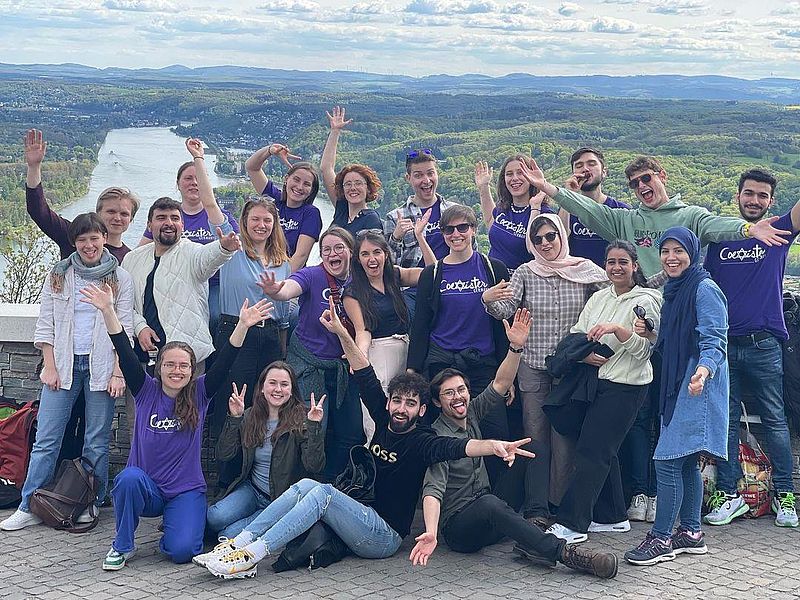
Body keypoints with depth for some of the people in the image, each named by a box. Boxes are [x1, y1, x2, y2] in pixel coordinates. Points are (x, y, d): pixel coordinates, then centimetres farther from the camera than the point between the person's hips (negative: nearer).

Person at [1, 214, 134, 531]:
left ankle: (91, 504, 13)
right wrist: (49, 367, -1)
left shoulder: (119, 279, 4)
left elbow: (124, 330, 1)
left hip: (101, 366, -1)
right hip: (63, 364, 1)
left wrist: (118, 372, -7)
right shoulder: (59, 275, 8)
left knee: (97, 441, 2)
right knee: (46, 439, -2)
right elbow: (45, 324, 7)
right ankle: (29, 507, 3)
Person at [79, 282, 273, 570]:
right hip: (145, 489, 1)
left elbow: (224, 363, -14)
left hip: (186, 491, 0)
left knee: (181, 551, -23)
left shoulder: (199, 395, -1)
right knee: (130, 477, -35)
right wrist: (108, 312, -26)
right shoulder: (147, 392, -1)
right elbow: (125, 354, -13)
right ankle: (122, 545, -11)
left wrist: (243, 326, -30)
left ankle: (173, 523, 15)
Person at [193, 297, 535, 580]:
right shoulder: (385, 421, 9)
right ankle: (240, 543, -21)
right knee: (306, 484, -15)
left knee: (321, 492, -26)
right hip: (363, 515, 7)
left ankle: (249, 557, -31)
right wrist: (341, 333, 5)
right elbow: (366, 377, 9)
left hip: (386, 536, -7)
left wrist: (495, 446, -51)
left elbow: (456, 447, -31)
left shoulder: (422, 442, -10)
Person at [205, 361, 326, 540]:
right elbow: (223, 455, -4)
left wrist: (314, 427, -29)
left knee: (230, 535, -21)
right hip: (251, 490, 4)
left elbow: (314, 466, -20)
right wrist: (234, 418, -14)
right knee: (214, 518, -23)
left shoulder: (301, 420, -10)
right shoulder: (250, 416, 2)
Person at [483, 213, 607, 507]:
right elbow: (506, 310, -5)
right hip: (533, 365, 1)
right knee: (535, 434, 5)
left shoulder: (585, 271, 2)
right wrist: (489, 300, -27)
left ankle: (562, 504, 9)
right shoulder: (525, 273, 4)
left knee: (565, 436, -1)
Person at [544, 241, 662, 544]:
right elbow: (576, 333, 9)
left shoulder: (646, 300, -4)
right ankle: (613, 517, 23)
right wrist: (583, 353, -11)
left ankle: (571, 524, -11)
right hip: (593, 382, 7)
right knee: (603, 451, 11)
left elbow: (644, 347, -13)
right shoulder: (599, 298, 16)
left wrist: (617, 329, -27)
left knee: (591, 451, -11)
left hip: (625, 386, -7)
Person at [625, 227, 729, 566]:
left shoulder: (704, 289, -11)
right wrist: (651, 335, 8)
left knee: (667, 460, -10)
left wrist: (703, 370, -35)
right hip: (676, 385, 10)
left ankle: (661, 538, -4)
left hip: (697, 386, -10)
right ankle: (691, 533, 20)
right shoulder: (674, 291, 18)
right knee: (685, 462, 12)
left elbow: (714, 341, -18)